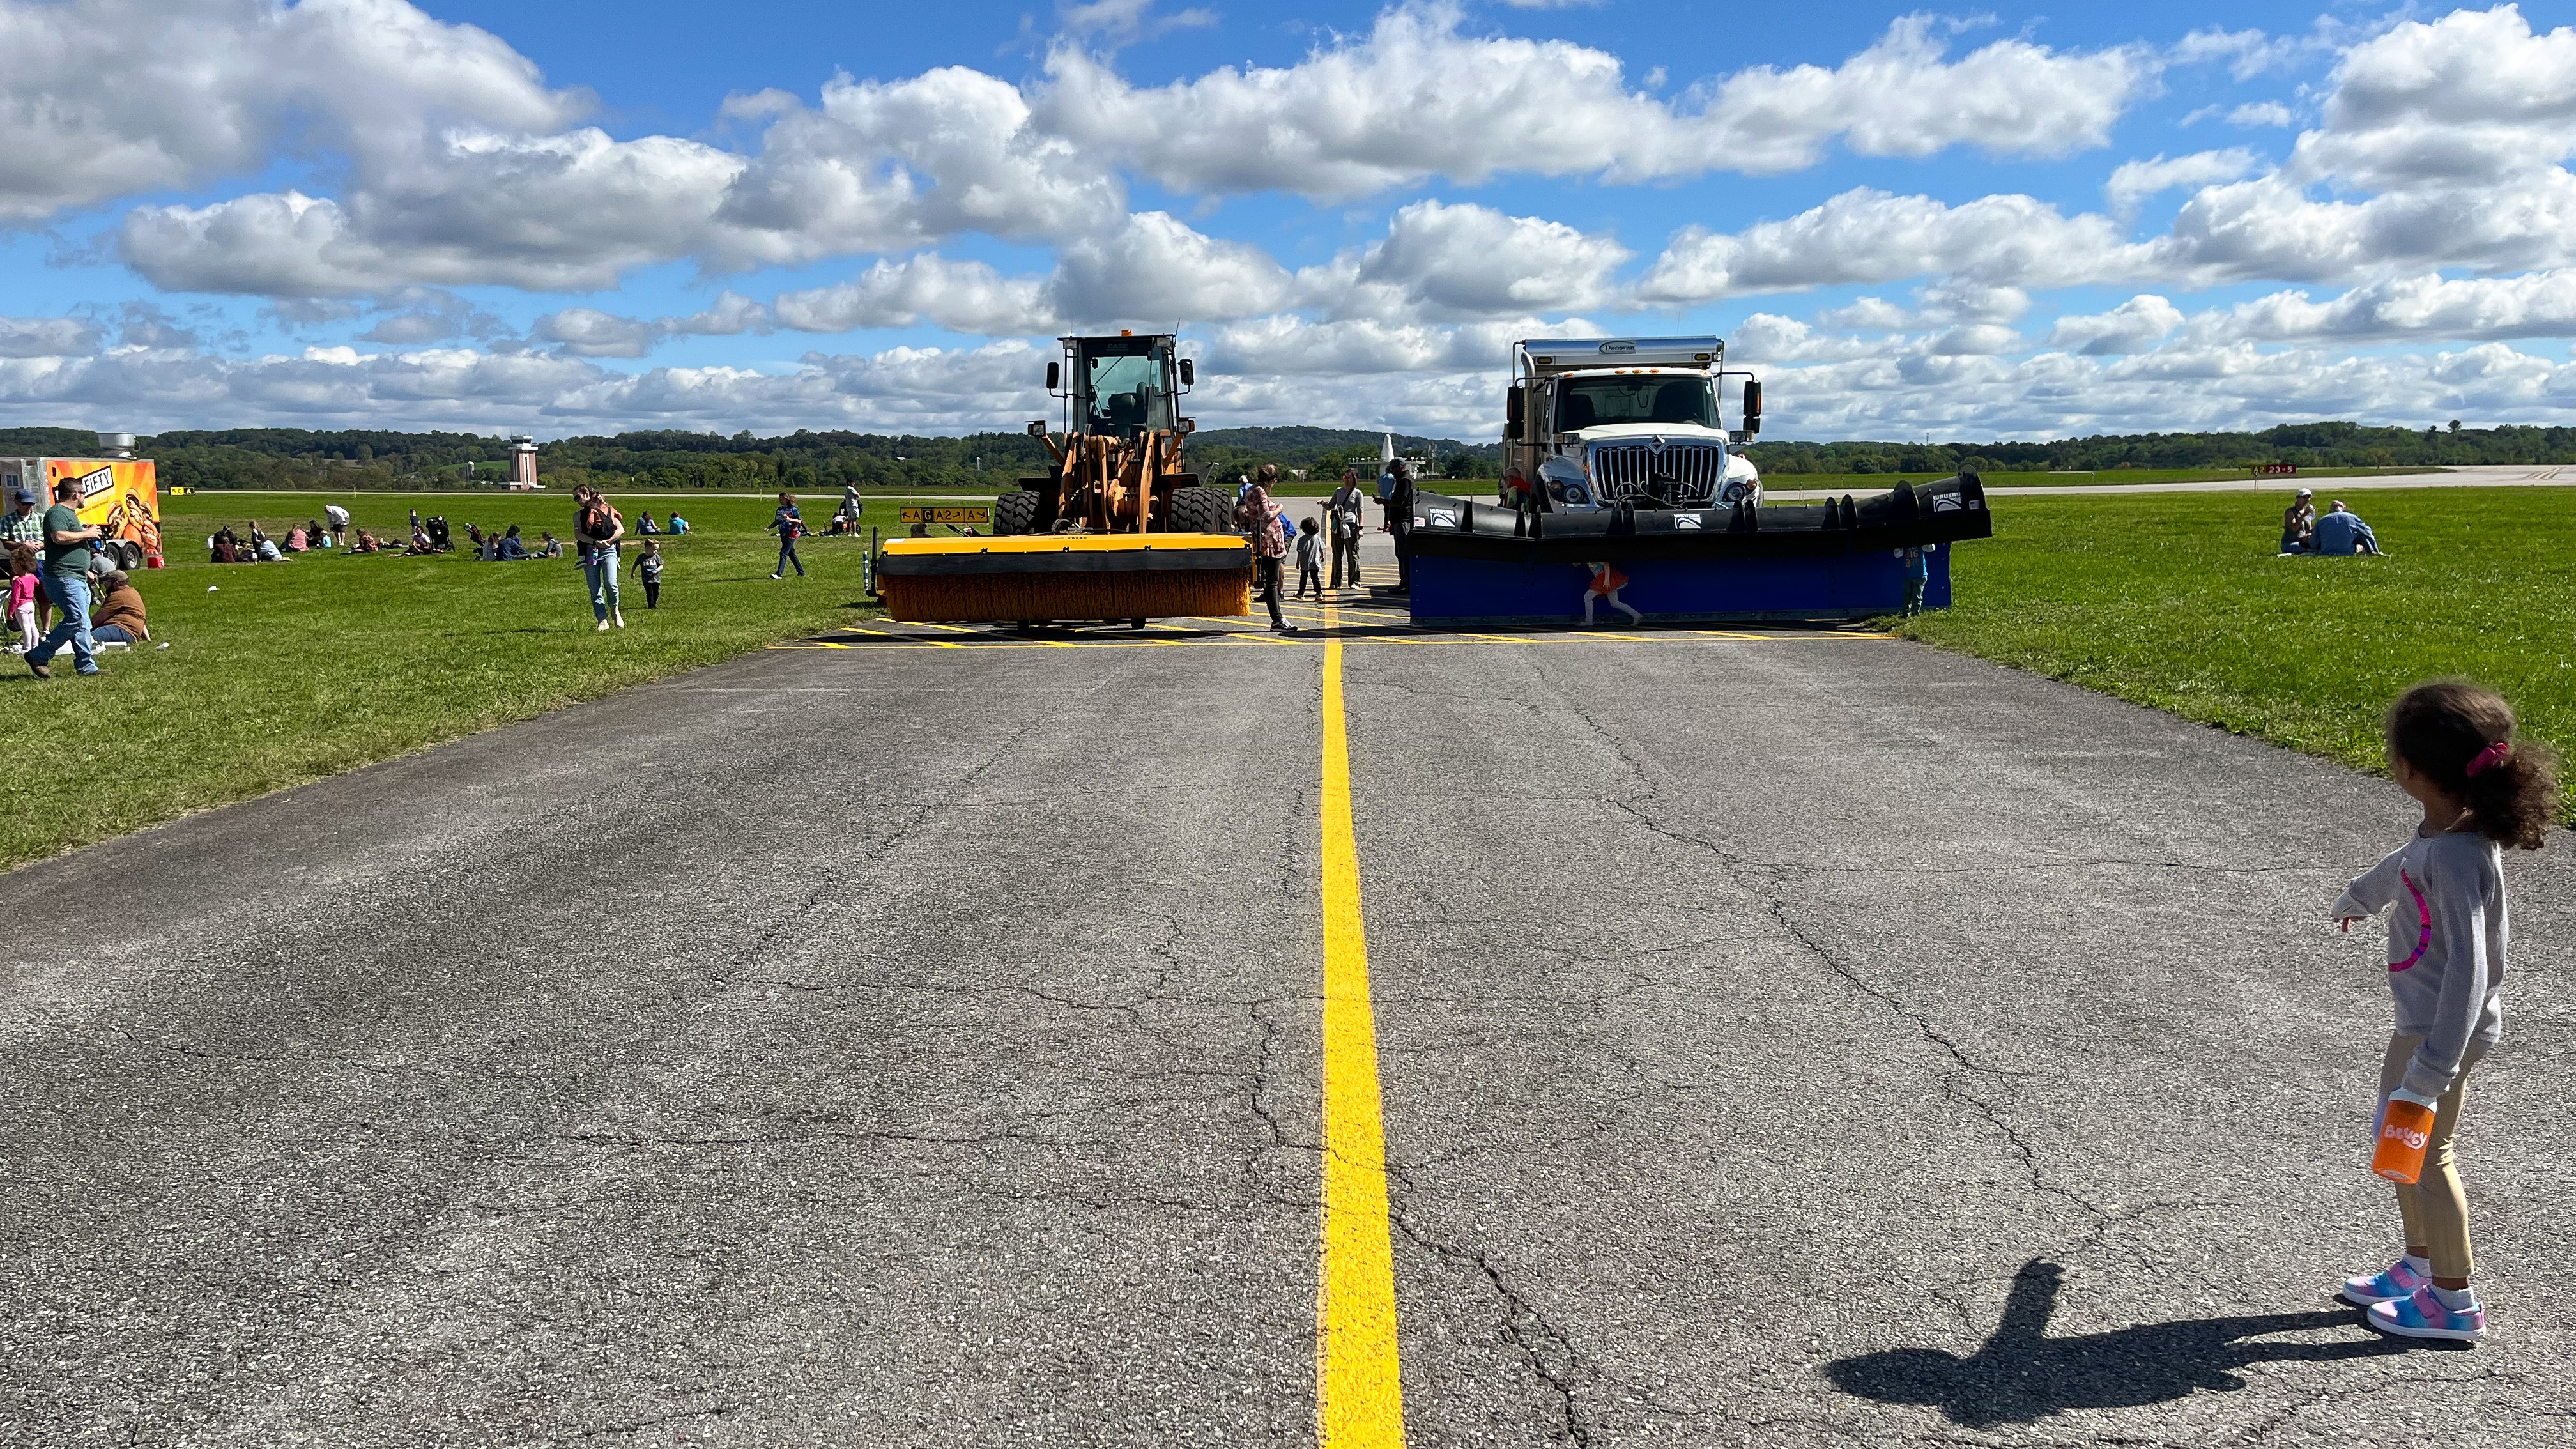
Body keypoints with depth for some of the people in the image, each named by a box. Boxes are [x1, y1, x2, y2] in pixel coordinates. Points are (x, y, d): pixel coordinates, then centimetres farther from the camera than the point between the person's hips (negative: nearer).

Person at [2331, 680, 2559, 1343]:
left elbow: (2469, 969, -32)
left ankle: (2455, 1302, 18)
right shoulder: (2444, 830, 0)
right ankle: (2421, 1264, 36)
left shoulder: (2459, 857, -29)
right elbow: (2404, 866, 24)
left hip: (2445, 1027, -9)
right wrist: (2356, 898, 46)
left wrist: (2433, 1068, -32)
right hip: (2419, 1018, 9)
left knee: (2424, 1151, 3)